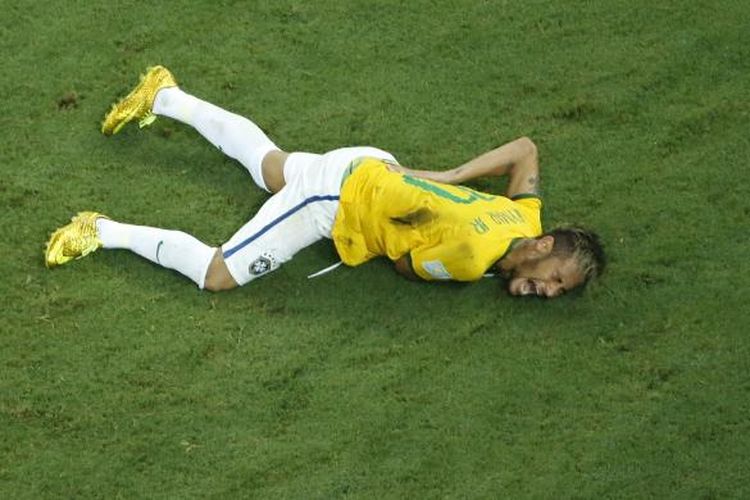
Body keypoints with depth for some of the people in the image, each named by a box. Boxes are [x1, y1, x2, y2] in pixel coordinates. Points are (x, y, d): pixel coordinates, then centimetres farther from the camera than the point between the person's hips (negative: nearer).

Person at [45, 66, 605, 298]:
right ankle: (103, 232, 2)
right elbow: (408, 265, -13)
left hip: (370, 168, 8)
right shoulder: (472, 257, -33)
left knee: (263, 159, 33)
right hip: (340, 195, -8)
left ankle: (164, 95, 46)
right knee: (215, 275, -9)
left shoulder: (526, 217, -10)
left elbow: (525, 148, 7)